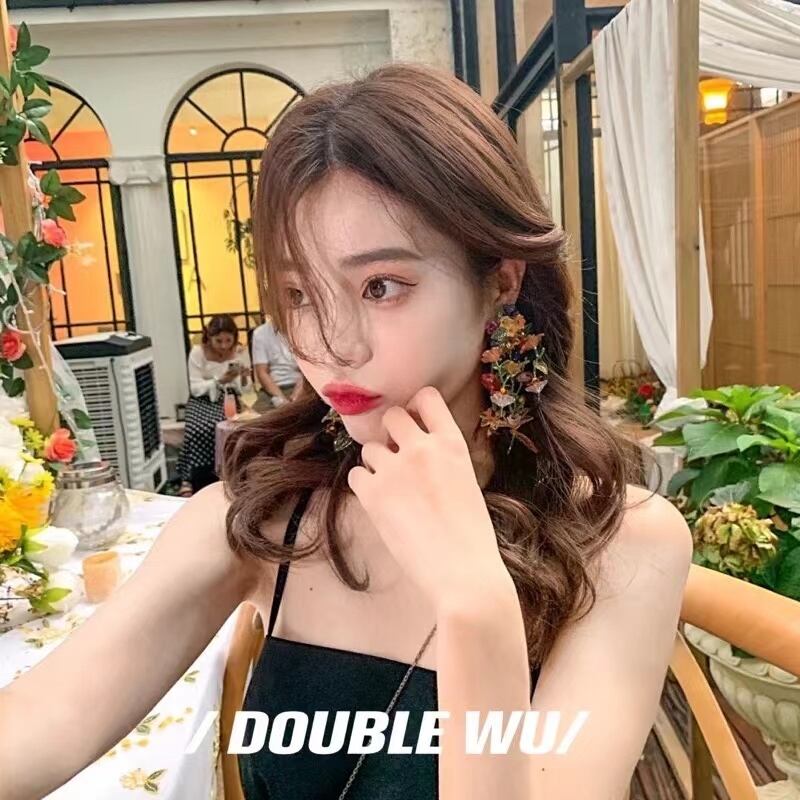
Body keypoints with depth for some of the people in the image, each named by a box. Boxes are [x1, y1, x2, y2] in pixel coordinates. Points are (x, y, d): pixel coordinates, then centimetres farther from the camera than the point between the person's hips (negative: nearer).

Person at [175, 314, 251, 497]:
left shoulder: (241, 352, 0)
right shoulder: (198, 352, -6)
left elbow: (246, 391, 2)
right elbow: (195, 388, -9)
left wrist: (244, 379, -21)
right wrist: (220, 381, -22)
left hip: (228, 400, 1)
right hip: (203, 401, -1)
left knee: (222, 427, -30)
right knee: (199, 428, -31)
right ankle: (189, 480, -20)